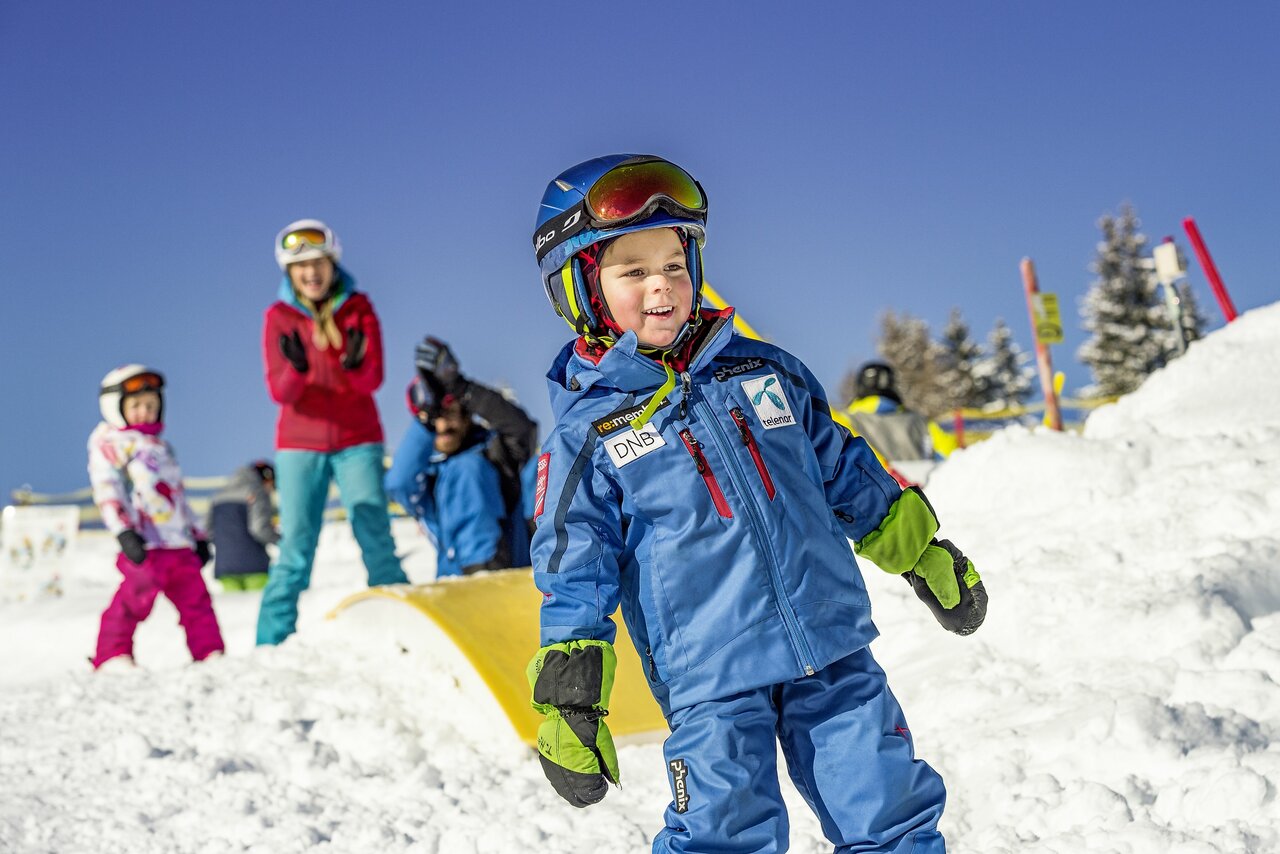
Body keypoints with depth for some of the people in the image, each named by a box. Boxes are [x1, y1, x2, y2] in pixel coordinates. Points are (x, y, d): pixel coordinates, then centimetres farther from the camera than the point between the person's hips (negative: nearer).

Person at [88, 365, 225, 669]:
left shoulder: (162, 447, 29)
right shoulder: (108, 442, 6)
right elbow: (105, 490, -7)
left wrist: (198, 535, 24)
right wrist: (124, 532, -19)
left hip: (180, 543, 7)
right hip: (145, 543, -7)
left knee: (196, 599, 3)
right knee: (137, 596, -16)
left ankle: (211, 654, 6)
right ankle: (112, 657, -9)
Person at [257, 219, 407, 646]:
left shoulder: (358, 307, 0)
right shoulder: (279, 316, -1)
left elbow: (372, 380, -9)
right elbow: (279, 392, -8)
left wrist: (356, 364, -31)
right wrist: (296, 369, -30)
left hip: (357, 441, 0)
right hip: (300, 446, 0)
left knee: (377, 541, -7)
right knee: (296, 549, -5)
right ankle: (272, 644, 2)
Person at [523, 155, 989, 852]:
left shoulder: (765, 371, 8)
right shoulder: (586, 434, -1)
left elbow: (846, 472, 18)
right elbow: (573, 577, 1)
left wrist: (927, 556, 21)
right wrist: (569, 700, -4)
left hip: (833, 648, 3)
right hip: (709, 681, -3)